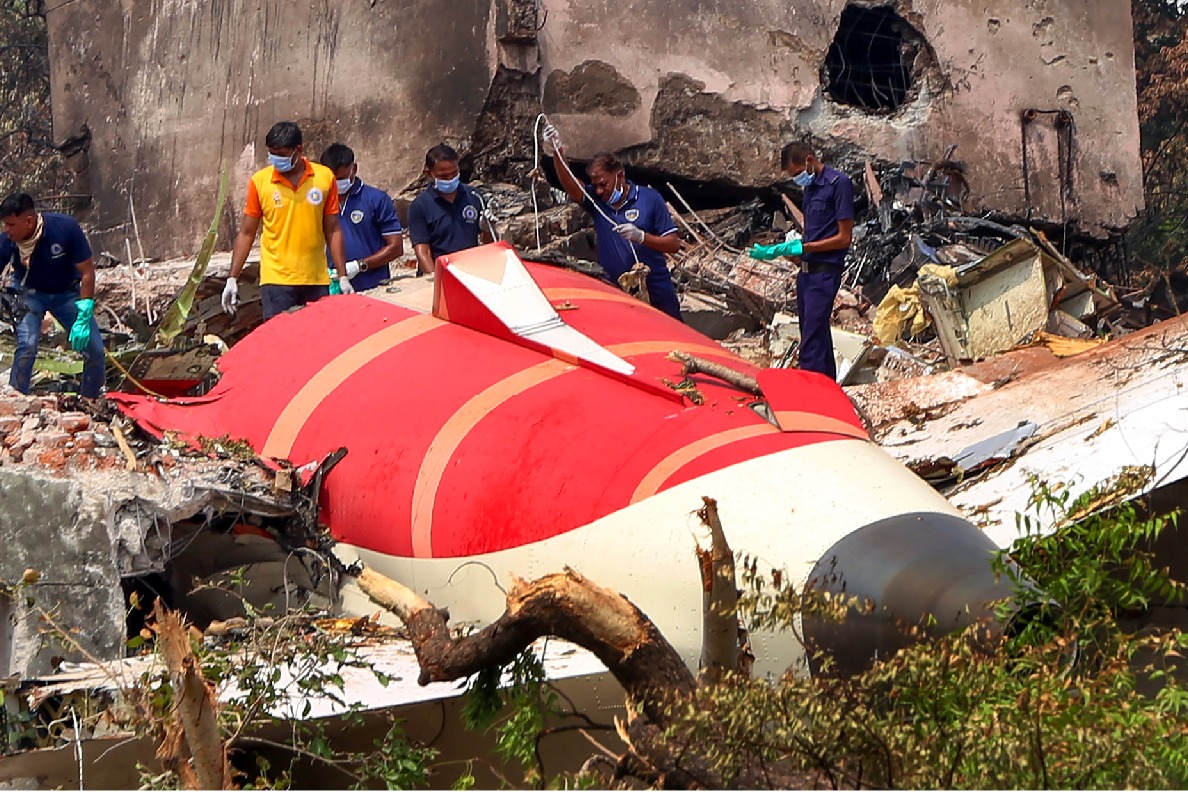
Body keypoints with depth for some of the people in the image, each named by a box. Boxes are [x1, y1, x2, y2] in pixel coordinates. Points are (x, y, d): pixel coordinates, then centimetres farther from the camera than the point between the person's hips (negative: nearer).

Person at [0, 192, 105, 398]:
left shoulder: (66, 227, -30)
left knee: (95, 350, -8)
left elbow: (87, 272, -20)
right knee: (27, 345, -25)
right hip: (29, 293, 0)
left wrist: (83, 318, -23)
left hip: (67, 292, 0)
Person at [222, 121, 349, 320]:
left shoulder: (325, 177, 4)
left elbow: (333, 231, 9)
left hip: (316, 281, 2)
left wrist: (343, 276, 6)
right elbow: (246, 233, 6)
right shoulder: (259, 181, 1)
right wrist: (232, 278, 2)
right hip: (276, 280, -1)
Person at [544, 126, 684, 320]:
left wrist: (641, 237, -24)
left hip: (656, 294, -2)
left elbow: (673, 244, -8)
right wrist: (558, 152, -33)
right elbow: (571, 186, -19)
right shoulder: (596, 200, 1)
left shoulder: (649, 198, -7)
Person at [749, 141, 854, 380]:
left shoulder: (839, 183, -11)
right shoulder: (810, 187, 16)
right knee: (818, 336, 13)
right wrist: (778, 250, 8)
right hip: (807, 271, 9)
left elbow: (844, 238, -14)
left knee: (812, 342, -14)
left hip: (825, 272, -9)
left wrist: (802, 247, -14)